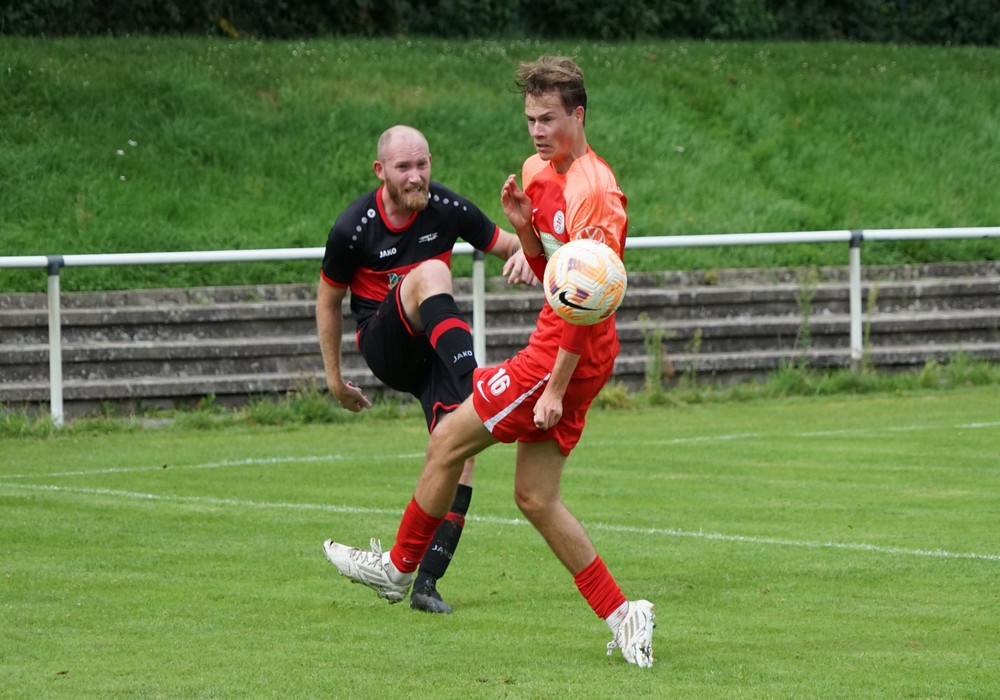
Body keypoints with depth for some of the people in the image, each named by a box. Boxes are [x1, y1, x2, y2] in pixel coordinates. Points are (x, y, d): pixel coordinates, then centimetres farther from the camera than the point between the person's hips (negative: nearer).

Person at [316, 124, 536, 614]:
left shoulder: (447, 209, -4)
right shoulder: (353, 228, -11)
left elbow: (507, 243, 9)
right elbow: (328, 301, 4)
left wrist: (523, 256, -17)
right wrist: (334, 376, 8)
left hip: (434, 347, 3)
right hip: (383, 347, -3)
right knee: (430, 273, -31)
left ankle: (427, 582, -14)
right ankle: (474, 388, -51)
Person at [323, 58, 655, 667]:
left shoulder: (595, 192, -19)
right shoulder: (541, 173, 11)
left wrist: (556, 388, -21)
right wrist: (523, 226, 0)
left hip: (567, 359, -10)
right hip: (554, 349, 10)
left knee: (448, 440, 0)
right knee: (535, 496, 8)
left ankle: (400, 567, 18)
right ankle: (621, 614, 8)